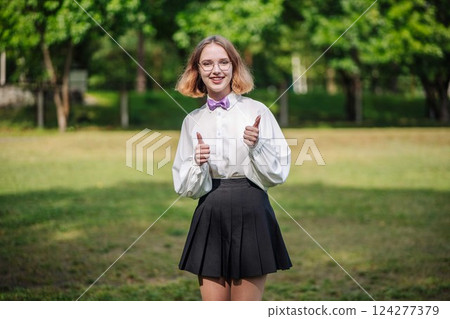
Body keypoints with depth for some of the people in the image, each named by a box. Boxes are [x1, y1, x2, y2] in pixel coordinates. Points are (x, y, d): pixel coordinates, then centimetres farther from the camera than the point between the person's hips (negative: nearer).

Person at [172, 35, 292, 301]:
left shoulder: (257, 111, -1)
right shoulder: (193, 121, 9)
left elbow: (278, 174, -2)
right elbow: (184, 187, 9)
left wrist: (257, 147, -18)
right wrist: (198, 164, -10)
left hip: (251, 216, -3)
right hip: (210, 218, 3)